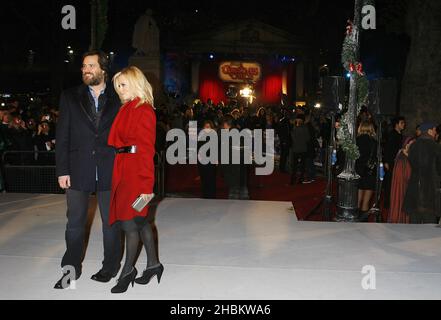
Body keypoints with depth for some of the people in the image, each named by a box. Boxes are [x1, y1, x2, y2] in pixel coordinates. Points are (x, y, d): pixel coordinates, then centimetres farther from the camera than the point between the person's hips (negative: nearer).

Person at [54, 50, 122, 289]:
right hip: (78, 169, 1)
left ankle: (110, 267, 25)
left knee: (110, 221, 9)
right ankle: (71, 269, 24)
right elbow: (62, 137, 3)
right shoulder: (70, 97, 6)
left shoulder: (117, 99, 4)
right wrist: (62, 170, -4)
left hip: (109, 170, -1)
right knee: (75, 222, 10)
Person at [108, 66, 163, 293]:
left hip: (136, 172, -8)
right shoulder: (126, 109, 14)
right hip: (123, 171, 8)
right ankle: (153, 264, 26)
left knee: (129, 222, 0)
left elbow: (147, 150, -15)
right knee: (141, 220, 14)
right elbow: (119, 142, 9)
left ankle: (128, 270, 16)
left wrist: (146, 185, -17)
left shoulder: (144, 111, -11)